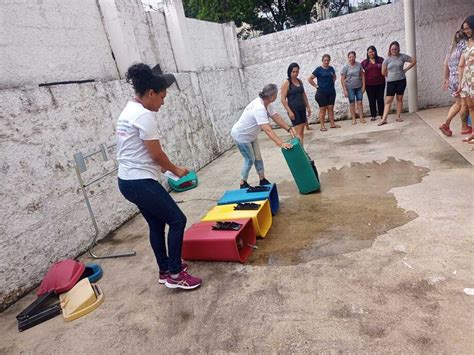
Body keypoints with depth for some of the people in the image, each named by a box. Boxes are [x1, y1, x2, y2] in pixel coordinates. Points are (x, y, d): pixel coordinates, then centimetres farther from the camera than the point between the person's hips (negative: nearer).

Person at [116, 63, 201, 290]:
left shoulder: (127, 112, 13)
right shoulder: (144, 115, -19)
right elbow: (157, 154, -16)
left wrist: (164, 167, 15)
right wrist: (176, 170, 1)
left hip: (128, 181, 10)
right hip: (141, 182, -10)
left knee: (157, 224, 19)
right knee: (177, 220, 0)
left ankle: (165, 271, 31)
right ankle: (175, 274, 9)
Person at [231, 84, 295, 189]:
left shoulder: (266, 104, -6)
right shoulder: (259, 108, -36)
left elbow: (276, 117, -3)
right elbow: (268, 130, -43)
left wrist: (289, 128, -16)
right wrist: (281, 144, -49)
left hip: (251, 135, 9)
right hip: (241, 136, -9)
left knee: (258, 157, 13)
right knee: (250, 160, 0)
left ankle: (263, 180, 25)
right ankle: (243, 183, 16)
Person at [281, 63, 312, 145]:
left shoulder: (300, 81, 11)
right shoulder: (286, 83, -9)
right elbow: (283, 99, -12)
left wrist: (308, 107, 17)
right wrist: (289, 111, -17)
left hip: (302, 108, 7)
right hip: (293, 109, -7)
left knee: (302, 132, 9)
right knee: (298, 132, -10)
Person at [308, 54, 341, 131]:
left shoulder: (331, 68, 7)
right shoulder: (318, 69, -6)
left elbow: (334, 77, 26)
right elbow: (310, 79, -8)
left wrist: (332, 82, 9)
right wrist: (316, 86, -9)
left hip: (331, 91, 5)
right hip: (322, 92, -5)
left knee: (331, 108, 8)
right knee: (322, 109, -1)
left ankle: (332, 124, 15)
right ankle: (322, 126, 3)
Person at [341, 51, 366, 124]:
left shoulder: (359, 65, 2)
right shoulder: (345, 67, -6)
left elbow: (362, 75, 6)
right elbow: (342, 79, -7)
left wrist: (363, 85, 1)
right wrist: (345, 90, -11)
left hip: (359, 87, 2)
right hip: (350, 88, -2)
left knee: (359, 102, 2)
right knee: (352, 103, 4)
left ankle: (361, 118, 8)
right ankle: (354, 119, 10)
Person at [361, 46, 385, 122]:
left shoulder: (381, 60, 5)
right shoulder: (364, 62, 3)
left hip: (380, 83, 0)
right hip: (369, 85, 0)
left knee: (380, 99, 5)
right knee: (372, 100, 3)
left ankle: (381, 114, 15)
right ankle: (373, 116, 10)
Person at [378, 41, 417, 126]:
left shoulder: (402, 56, -1)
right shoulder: (387, 59, -2)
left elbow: (414, 61, 6)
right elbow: (383, 72, 2)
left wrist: (406, 69, 1)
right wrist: (390, 76, 6)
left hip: (401, 81, 1)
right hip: (391, 82, -1)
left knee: (399, 99, 6)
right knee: (388, 100, -4)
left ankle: (398, 117, 14)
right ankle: (384, 119, -7)